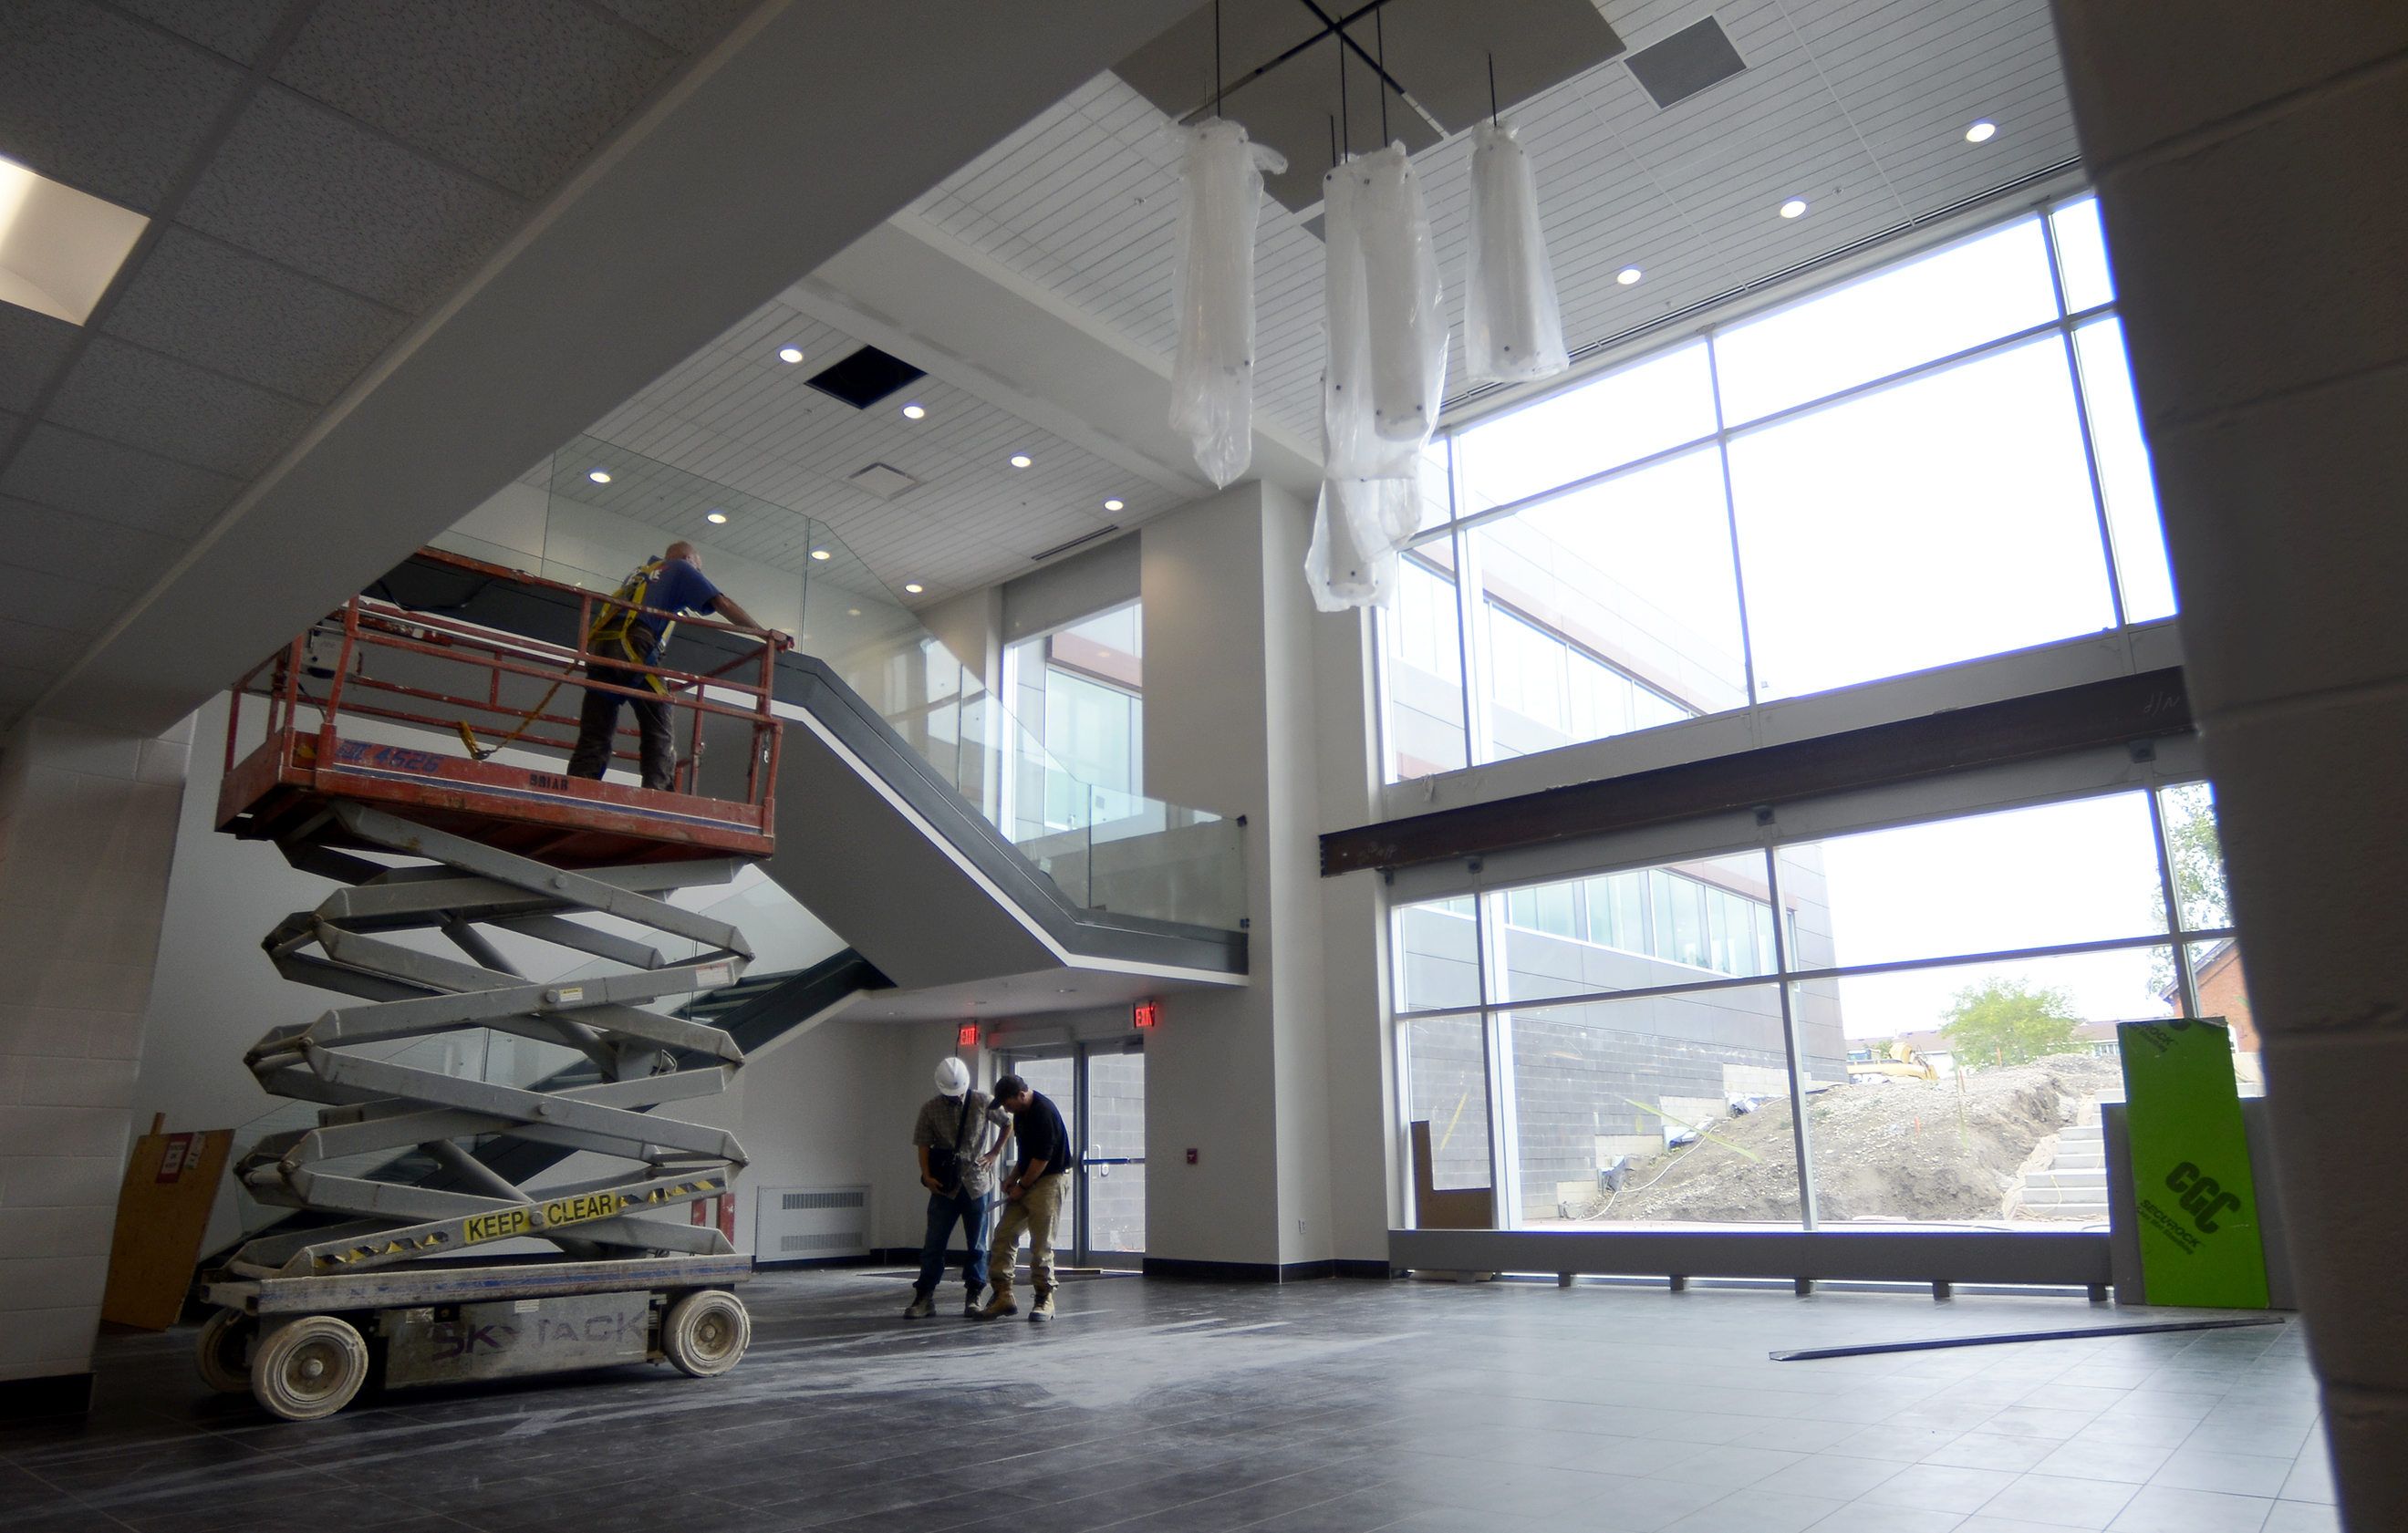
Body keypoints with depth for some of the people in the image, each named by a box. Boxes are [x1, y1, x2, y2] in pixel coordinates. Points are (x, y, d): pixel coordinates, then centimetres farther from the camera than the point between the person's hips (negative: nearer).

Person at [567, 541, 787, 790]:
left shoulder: (639, 573, 38)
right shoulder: (680, 568, 19)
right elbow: (723, 604, 9)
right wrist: (765, 633, 10)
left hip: (599, 642, 7)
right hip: (634, 644, -7)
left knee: (594, 739, 2)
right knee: (659, 737, -9)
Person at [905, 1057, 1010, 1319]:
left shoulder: (983, 1102, -2)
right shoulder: (930, 1108, -2)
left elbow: (1008, 1124, 11)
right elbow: (923, 1143, 2)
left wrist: (994, 1154, 4)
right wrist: (927, 1176, -10)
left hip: (977, 1182, 0)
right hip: (944, 1186, 0)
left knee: (977, 1244, 4)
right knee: (933, 1243, 0)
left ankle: (973, 1297, 13)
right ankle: (924, 1297, 8)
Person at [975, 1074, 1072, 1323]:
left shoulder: (1044, 1111, -19)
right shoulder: (1021, 1113, 11)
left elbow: (1042, 1157, -20)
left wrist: (1022, 1186, -10)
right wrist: (1013, 1178, 10)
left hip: (1049, 1181, -9)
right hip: (1027, 1182, 10)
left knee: (1041, 1244, -6)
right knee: (1003, 1234, 4)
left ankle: (1045, 1299, 5)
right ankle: (1003, 1295, 9)